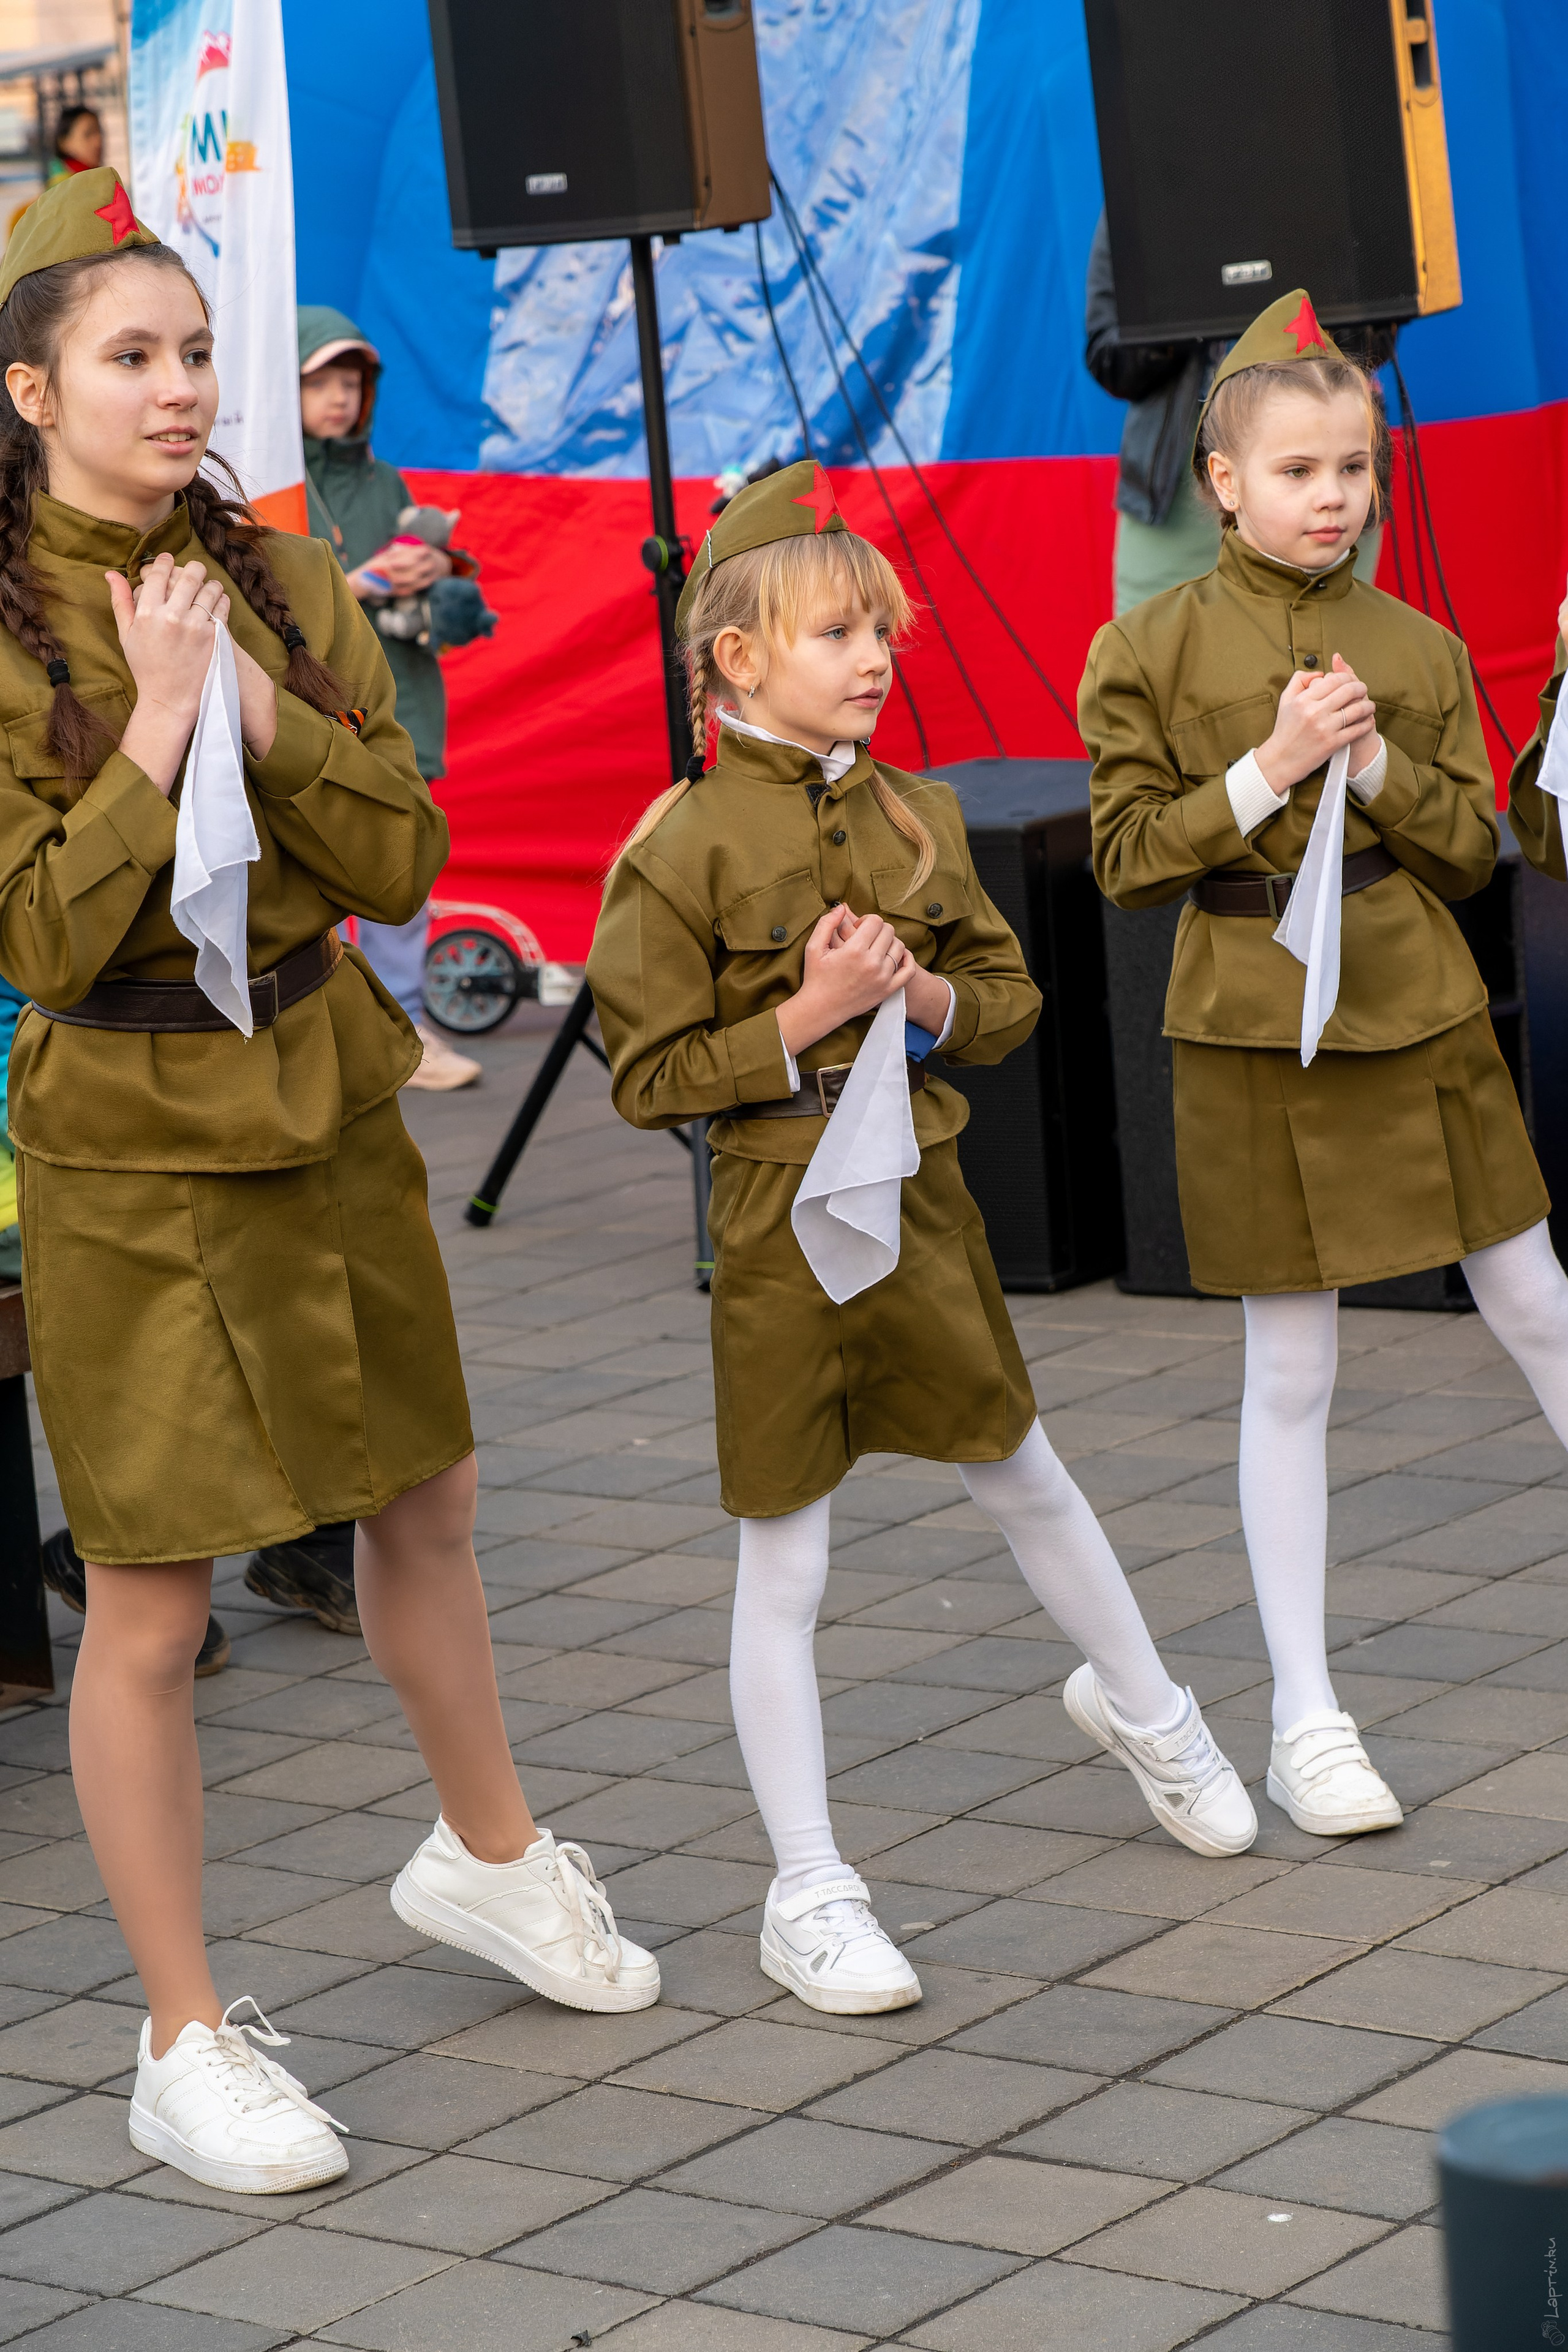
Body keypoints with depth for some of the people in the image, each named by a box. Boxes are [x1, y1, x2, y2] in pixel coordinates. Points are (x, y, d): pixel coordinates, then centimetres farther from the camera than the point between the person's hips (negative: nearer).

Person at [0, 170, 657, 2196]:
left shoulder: (284, 583, 3)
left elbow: (401, 860, -2)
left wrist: (264, 708, -15)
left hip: (333, 1113, 6)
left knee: (424, 1504, 20)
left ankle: (485, 1856, 45)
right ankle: (186, 2047, 9)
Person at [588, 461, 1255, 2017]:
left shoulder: (919, 814, 4)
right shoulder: (682, 850, -12)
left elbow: (1011, 998, 11)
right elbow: (650, 1075, -11)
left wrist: (927, 995, -9)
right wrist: (801, 1017, -20)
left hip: (922, 1199, 5)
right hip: (778, 1221, -5)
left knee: (1024, 1480, 22)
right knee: (783, 1567, 1)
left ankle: (1140, 1707, 48)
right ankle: (808, 1898, 10)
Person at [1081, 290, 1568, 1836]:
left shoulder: (1417, 649, 4)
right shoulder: (1154, 651, -4)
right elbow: (1127, 857, -6)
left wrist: (1376, 764, -12)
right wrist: (1271, 767, -16)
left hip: (1422, 1021, 3)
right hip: (1258, 1030, -3)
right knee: (1289, 1375, 2)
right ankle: (1305, 1722, 11)